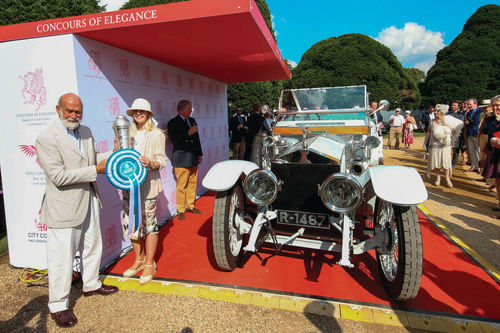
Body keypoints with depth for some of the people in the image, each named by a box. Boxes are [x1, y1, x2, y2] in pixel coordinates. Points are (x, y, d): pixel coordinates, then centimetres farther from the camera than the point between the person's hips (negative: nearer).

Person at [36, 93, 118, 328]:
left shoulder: (86, 132, 7)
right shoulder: (47, 138, -17)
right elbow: (59, 176, -23)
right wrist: (95, 170, -22)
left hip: (89, 201, 8)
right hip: (64, 206, -7)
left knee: (92, 247, 21)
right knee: (62, 256, 4)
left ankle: (91, 284, 43)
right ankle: (58, 305, 22)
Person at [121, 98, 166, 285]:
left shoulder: (156, 134, 0)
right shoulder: (129, 134, 17)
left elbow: (162, 161, -5)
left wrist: (150, 163, -25)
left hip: (148, 184, -6)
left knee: (149, 223, -3)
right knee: (131, 223, 8)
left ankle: (149, 264, 11)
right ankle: (139, 259, 26)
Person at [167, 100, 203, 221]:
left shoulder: (192, 121, 16)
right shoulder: (173, 123, -4)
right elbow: (174, 140, -15)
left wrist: (200, 154, 14)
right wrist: (188, 133, -17)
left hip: (193, 158, 6)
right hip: (182, 159, -6)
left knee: (192, 183, 11)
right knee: (181, 186, -3)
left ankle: (190, 206, 24)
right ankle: (181, 210, 8)